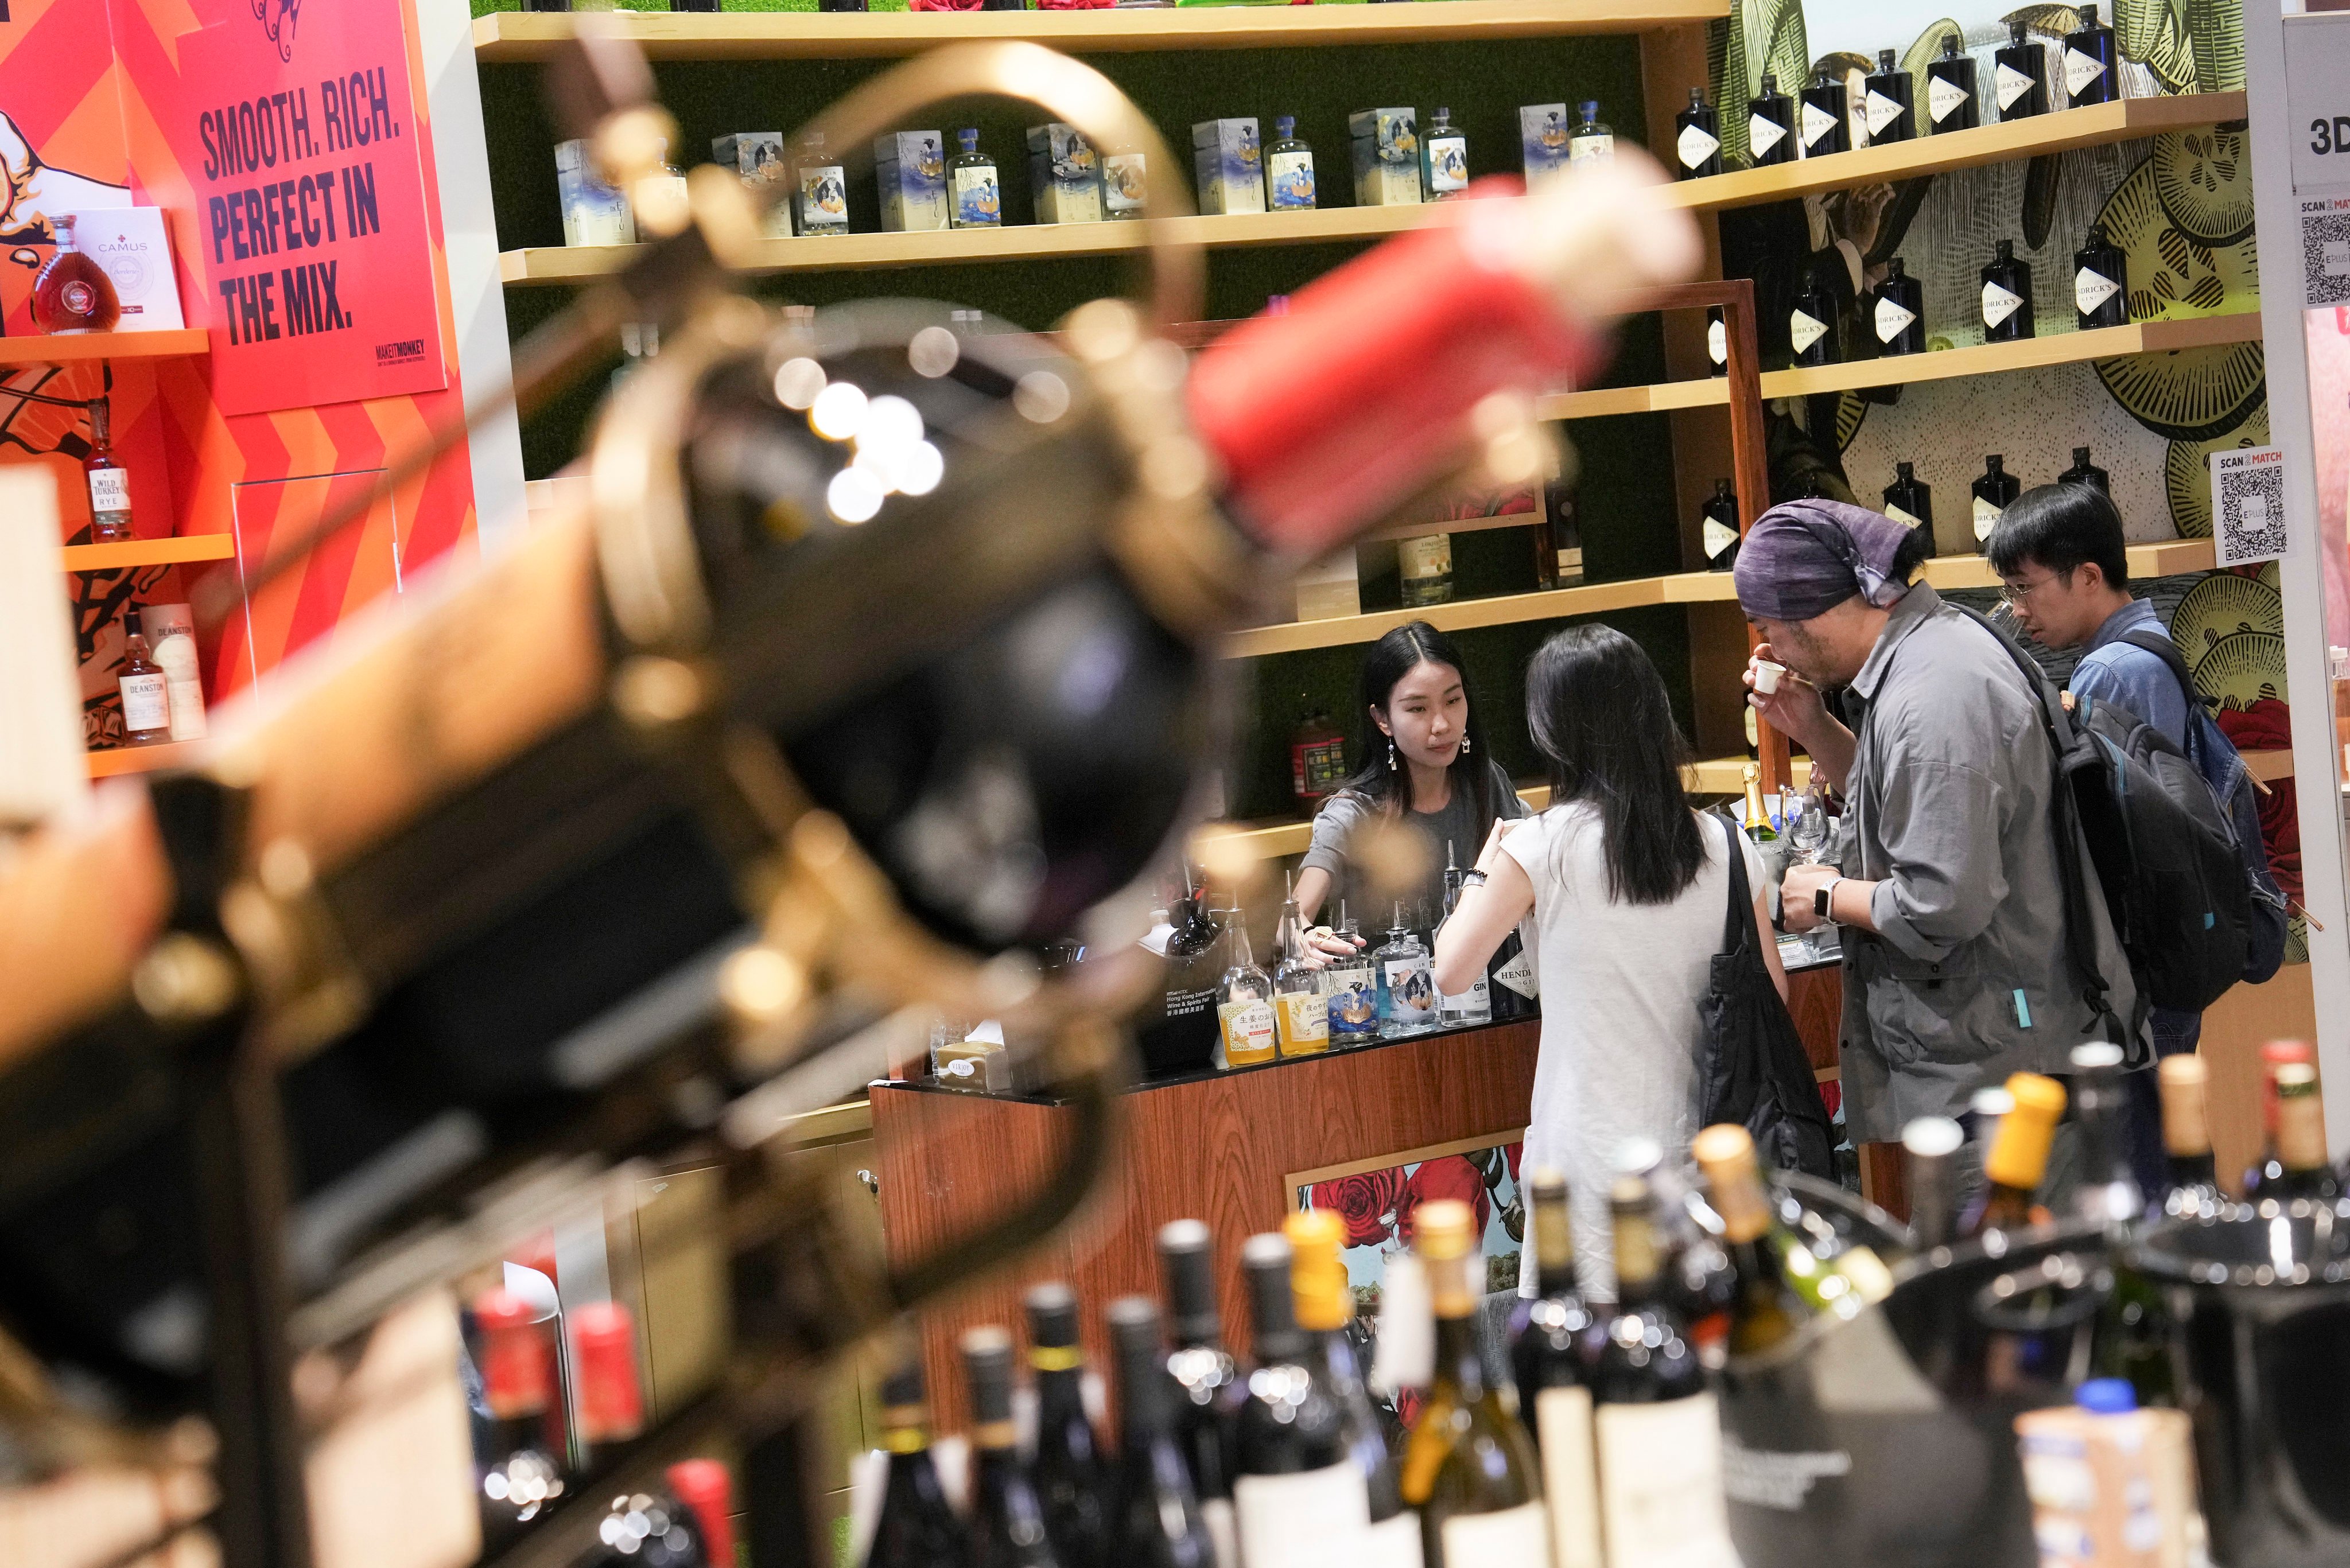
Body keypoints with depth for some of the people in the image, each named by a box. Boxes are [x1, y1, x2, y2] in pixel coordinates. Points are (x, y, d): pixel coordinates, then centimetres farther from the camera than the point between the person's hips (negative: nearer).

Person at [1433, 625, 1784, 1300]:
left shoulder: (1541, 848, -12)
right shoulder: (1725, 846, -1)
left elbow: (1450, 972, -5)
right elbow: (1771, 998, 7)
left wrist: (1485, 871, 11)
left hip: (1595, 1157, -4)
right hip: (1700, 1143, 4)